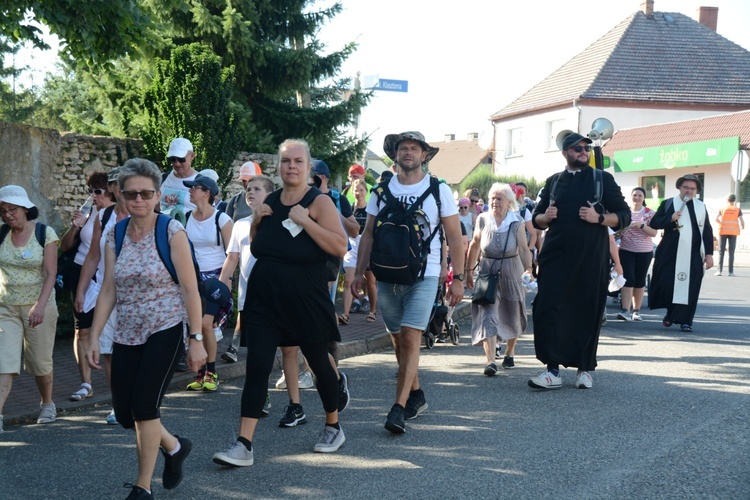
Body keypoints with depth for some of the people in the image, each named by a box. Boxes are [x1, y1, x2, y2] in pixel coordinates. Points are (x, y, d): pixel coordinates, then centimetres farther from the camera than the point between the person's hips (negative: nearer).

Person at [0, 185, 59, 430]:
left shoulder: (45, 233, -6)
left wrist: (40, 306, -21)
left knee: (41, 362, 11)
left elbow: (50, 274, -11)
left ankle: (47, 404, 34)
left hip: (39, 306, -1)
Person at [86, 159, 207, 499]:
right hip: (128, 334, 5)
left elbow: (190, 289, -11)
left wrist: (196, 339, -13)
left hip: (166, 330, -5)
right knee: (124, 413, 4)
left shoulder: (172, 231, -11)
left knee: (144, 406, -11)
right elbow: (108, 291, 5)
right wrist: (94, 338, 2)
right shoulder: (115, 235, 4)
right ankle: (174, 446, 34)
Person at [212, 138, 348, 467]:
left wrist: (304, 220, -24)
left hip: (305, 300, -4)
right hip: (264, 298, 4)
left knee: (319, 363, 12)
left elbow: (340, 247, -19)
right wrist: (256, 221, 0)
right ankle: (243, 446, -6)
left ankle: (334, 427, 35)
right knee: (257, 366, -5)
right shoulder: (270, 201, 7)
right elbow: (255, 245, 19)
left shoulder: (319, 202, -9)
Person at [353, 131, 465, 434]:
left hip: (424, 276, -3)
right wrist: (359, 272, 5)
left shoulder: (438, 191, 1)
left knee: (411, 338, -14)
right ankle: (416, 396, 27)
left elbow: (455, 238, 2)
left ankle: (399, 409, -15)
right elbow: (368, 234, 11)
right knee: (398, 340, 10)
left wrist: (457, 278, -4)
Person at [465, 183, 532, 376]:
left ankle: (510, 353, 39)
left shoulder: (517, 223, -8)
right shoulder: (483, 220, -4)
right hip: (487, 273, 0)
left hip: (511, 274, 0)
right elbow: (474, 246, 6)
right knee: (487, 316, -14)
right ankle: (491, 361, -20)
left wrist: (528, 269, -21)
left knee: (512, 317, 14)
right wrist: (469, 270, 8)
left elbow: (524, 249, -9)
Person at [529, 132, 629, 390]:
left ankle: (585, 369, 15)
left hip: (591, 258, -2)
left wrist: (599, 218, -13)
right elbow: (536, 219, 19)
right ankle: (552, 370, -6)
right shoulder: (553, 182, 15)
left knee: (588, 313, 2)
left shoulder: (602, 179, 7)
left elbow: (624, 216, 4)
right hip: (556, 256, 2)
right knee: (546, 308, -9)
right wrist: (546, 216, -3)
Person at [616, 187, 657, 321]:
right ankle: (625, 310, -17)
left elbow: (654, 233, -6)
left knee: (639, 281, 6)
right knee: (628, 279, -11)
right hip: (626, 250, 0)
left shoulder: (650, 213, 1)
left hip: (644, 252, 0)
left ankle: (636, 311, 14)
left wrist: (642, 225, -21)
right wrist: (618, 233, -9)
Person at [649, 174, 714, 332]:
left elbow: (707, 231, 8)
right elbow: (654, 223, 1)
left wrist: (709, 253, 1)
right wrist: (670, 218, -15)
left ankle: (685, 320, 3)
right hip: (670, 253, 0)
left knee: (689, 286, -3)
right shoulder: (667, 204, 5)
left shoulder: (701, 207, 8)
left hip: (693, 255, 0)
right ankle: (670, 312, 21)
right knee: (667, 283, -2)